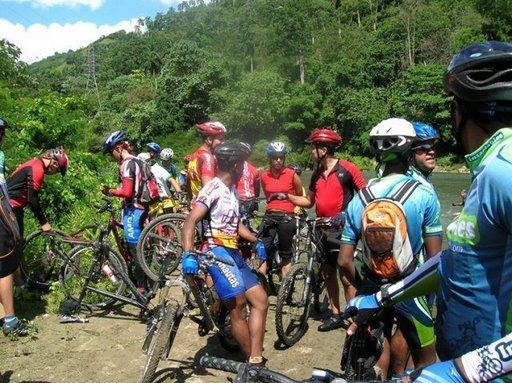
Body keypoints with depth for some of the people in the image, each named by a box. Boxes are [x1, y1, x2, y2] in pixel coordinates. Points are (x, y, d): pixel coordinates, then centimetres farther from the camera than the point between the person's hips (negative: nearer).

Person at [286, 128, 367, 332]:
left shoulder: (347, 169, -11)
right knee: (328, 273, 12)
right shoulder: (317, 174, 10)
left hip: (343, 229, -7)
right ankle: (335, 315, 24)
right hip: (324, 229, 7)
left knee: (346, 276, -5)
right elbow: (309, 201, 17)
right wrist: (287, 197, 5)